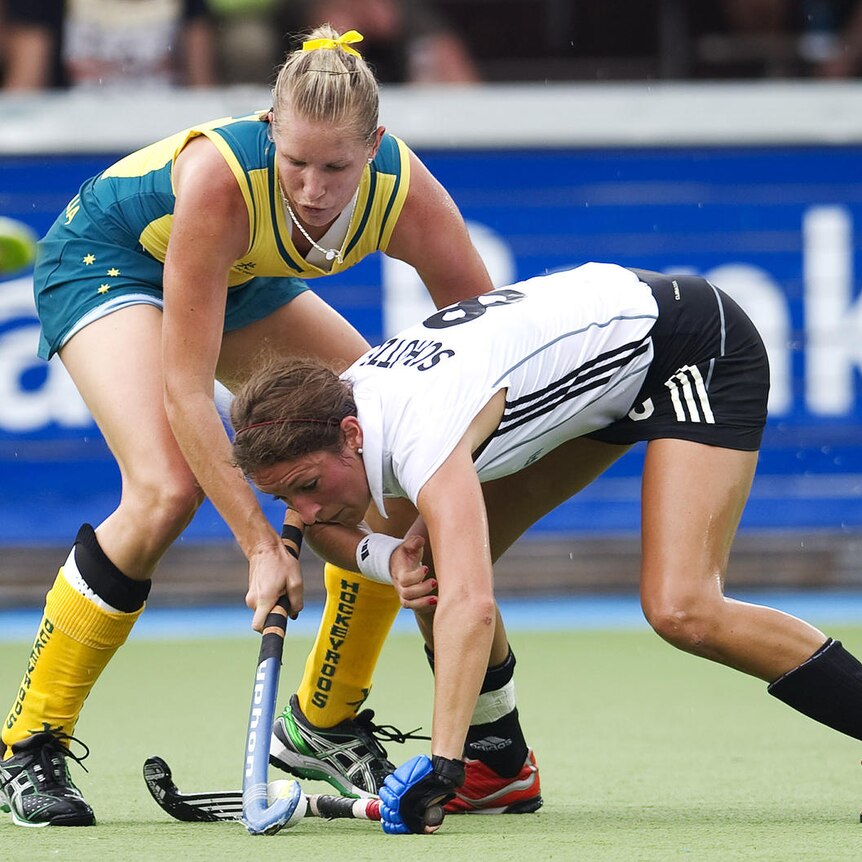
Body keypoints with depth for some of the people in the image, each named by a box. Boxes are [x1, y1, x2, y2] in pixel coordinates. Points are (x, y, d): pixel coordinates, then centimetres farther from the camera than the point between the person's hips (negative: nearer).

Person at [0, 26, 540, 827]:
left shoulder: (408, 197, -29)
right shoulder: (220, 178, -41)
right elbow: (185, 388, -37)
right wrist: (261, 545, -39)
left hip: (241, 281, 6)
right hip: (103, 259, -6)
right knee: (167, 487, -28)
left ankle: (322, 723, 11)